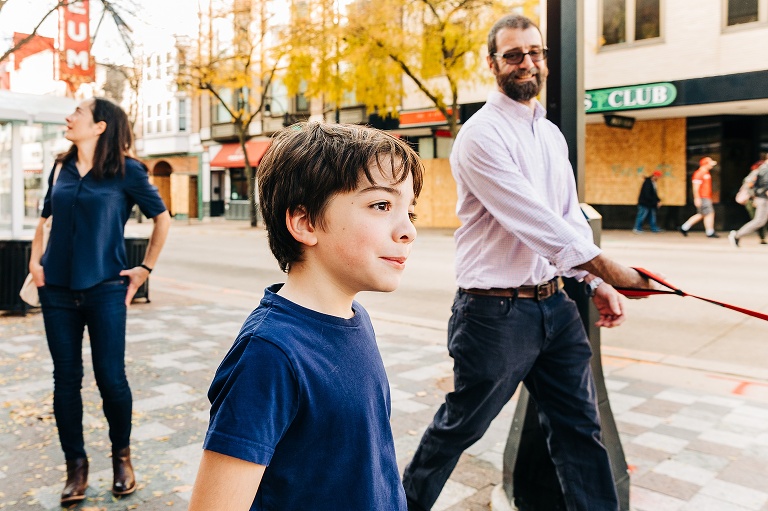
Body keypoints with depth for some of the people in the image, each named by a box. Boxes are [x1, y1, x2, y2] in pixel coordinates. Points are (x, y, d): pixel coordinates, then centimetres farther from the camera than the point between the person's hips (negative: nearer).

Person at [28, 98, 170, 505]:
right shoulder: (62, 167, 9)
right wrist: (35, 259, 9)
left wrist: (145, 268, 1)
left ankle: (121, 456, 23)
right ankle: (76, 465, 22)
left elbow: (162, 218, 3)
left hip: (105, 288, -4)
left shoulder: (126, 171, -4)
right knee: (66, 378, 7)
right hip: (58, 291, 4)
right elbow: (46, 217, 22)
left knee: (111, 378, -1)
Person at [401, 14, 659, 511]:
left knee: (580, 424, 14)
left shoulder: (552, 133, 13)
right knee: (462, 425, 10)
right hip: (496, 312, -7)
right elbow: (534, 220, -21)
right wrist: (608, 269, -18)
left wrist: (597, 286, 3)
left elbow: (570, 218, 13)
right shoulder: (481, 135, -13)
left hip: (554, 304, 7)